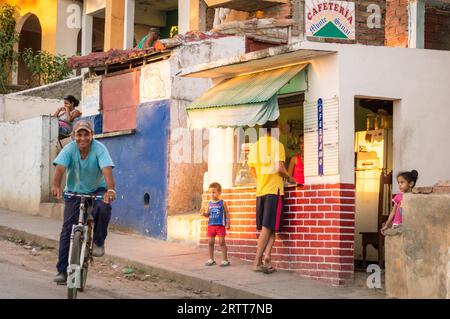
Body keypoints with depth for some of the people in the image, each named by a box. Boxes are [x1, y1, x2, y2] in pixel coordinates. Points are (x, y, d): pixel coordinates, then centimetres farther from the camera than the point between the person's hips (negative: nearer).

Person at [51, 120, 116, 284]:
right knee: (67, 229, -7)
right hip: (74, 191, 1)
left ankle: (99, 242, -7)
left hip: (97, 190, -1)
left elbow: (107, 169, -33)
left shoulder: (99, 148, -19)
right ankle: (62, 270, 0)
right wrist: (56, 186, -49)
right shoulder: (69, 149, -16)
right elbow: (60, 168, -30)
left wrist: (110, 190, -51)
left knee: (104, 208, -33)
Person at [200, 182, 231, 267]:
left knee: (222, 242, -2)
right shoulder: (209, 204, 7)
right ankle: (211, 259, 18)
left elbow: (227, 213, -1)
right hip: (211, 225, 4)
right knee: (210, 242, 6)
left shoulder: (222, 203, -2)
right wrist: (203, 213, -12)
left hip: (220, 225, -4)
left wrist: (227, 223, -6)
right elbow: (207, 214, 9)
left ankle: (225, 260, 4)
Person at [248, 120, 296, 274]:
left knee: (266, 228, 9)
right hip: (274, 189, -5)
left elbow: (252, 170, 13)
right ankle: (258, 261, -8)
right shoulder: (277, 144, -5)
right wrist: (289, 177, 4)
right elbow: (280, 168, -13)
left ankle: (266, 258, -3)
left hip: (260, 190, 5)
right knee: (269, 228, -4)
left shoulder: (255, 146, 11)